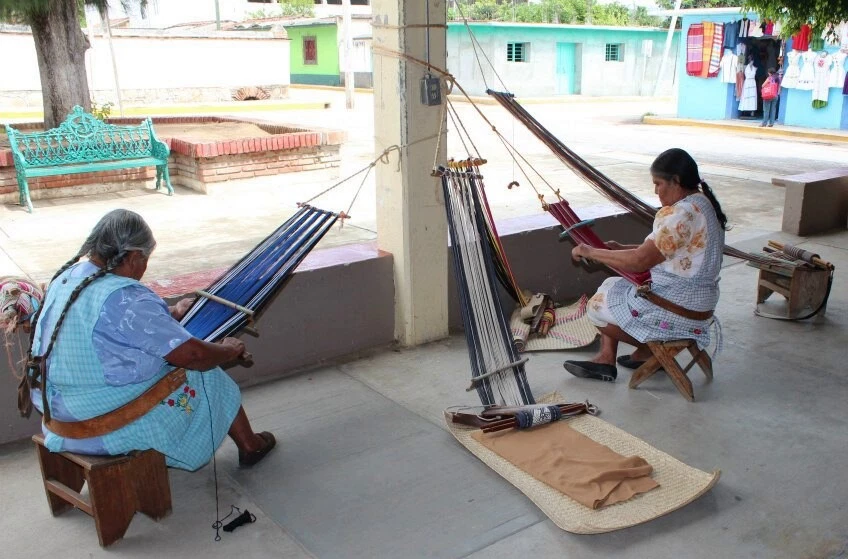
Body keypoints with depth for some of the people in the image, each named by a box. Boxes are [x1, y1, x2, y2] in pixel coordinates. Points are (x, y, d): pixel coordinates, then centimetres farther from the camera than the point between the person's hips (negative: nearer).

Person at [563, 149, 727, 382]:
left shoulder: (682, 213, -25)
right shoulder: (703, 204, 7)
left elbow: (639, 261, -26)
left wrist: (590, 252, -16)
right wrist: (622, 248, 6)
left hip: (679, 309, -10)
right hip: (695, 301, 10)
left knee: (597, 306, 4)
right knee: (610, 285, 18)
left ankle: (651, 351, 14)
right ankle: (606, 359, 16)